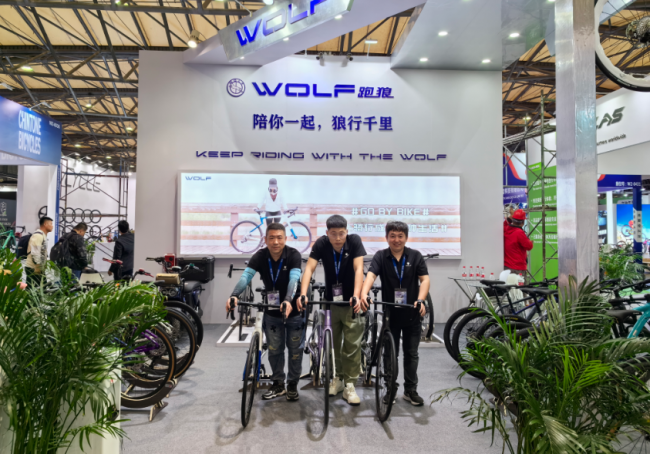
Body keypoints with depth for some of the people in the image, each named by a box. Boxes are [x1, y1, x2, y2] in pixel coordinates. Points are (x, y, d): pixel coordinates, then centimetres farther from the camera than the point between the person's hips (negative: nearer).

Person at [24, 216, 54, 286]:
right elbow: (35, 253, -22)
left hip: (39, 269, 10)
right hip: (33, 269, -10)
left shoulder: (43, 236, 17)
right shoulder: (38, 235, -15)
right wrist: (38, 266, -21)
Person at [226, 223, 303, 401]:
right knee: (274, 349, 11)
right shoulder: (260, 256, -14)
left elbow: (294, 279, -36)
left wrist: (288, 300, -54)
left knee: (295, 349, 8)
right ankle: (278, 384, 29)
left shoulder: (293, 255, -21)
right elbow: (246, 276, -28)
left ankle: (293, 384, 26)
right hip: (272, 310, 2)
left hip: (293, 309, -2)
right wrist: (234, 296, -47)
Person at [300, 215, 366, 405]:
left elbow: (358, 269, -24)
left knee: (353, 343, -3)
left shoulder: (354, 241, -16)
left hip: (351, 301, -2)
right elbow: (309, 268, -21)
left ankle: (349, 385, 8)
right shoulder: (321, 243, -13)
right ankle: (338, 377, 30)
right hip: (331, 300, 2)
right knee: (333, 343, 11)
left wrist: (356, 296, -37)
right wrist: (303, 294, -35)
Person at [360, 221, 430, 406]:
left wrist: (420, 300, -28)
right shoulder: (381, 256, -5)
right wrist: (363, 294, -40)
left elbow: (425, 279, -11)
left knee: (411, 353, 12)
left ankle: (411, 390, 26)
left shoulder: (415, 256, -3)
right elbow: (371, 275, -21)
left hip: (412, 314, 0)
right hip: (390, 314, 0)